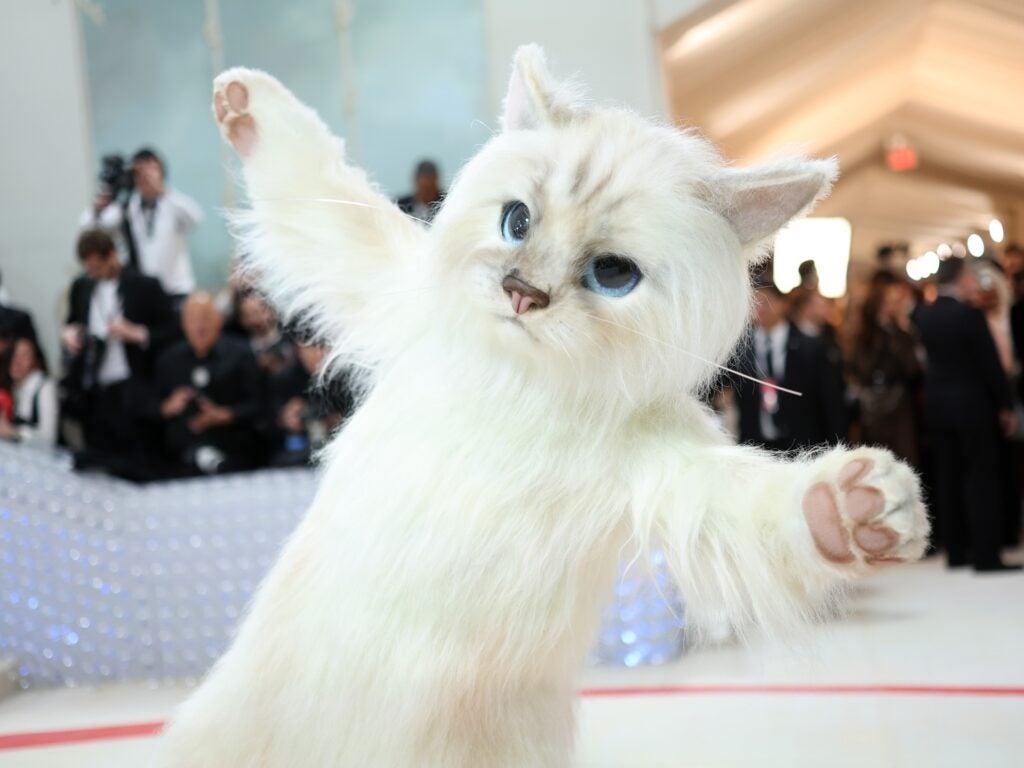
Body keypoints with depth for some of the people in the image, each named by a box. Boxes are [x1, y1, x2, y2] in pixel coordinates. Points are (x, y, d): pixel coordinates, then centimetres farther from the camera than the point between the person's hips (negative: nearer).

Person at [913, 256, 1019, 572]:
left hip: (937, 406, 6)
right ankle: (986, 554, -2)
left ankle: (956, 551, 14)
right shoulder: (970, 315, -16)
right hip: (973, 405, -6)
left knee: (948, 479, 9)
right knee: (981, 478, -2)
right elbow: (991, 363, -13)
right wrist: (1005, 406, -3)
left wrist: (967, 295, 23)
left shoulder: (923, 315, 2)